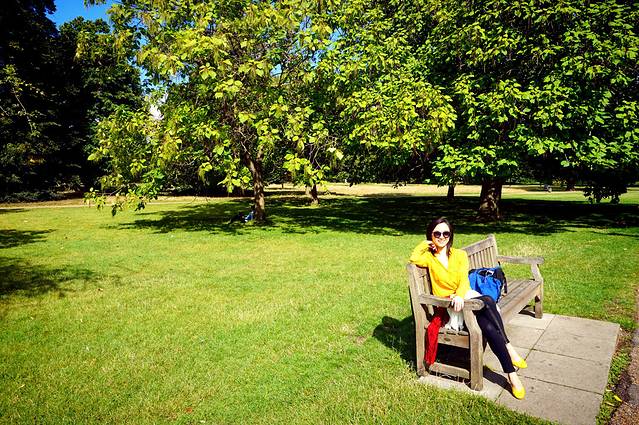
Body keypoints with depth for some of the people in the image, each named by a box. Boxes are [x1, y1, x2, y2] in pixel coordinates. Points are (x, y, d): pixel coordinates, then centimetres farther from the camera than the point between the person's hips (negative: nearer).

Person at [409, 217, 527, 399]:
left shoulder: (460, 255, 9)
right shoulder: (429, 257, 5)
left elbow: (464, 280, -5)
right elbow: (413, 258, -19)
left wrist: (459, 296, -27)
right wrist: (425, 244, 0)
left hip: (466, 296, 3)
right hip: (446, 304, -2)